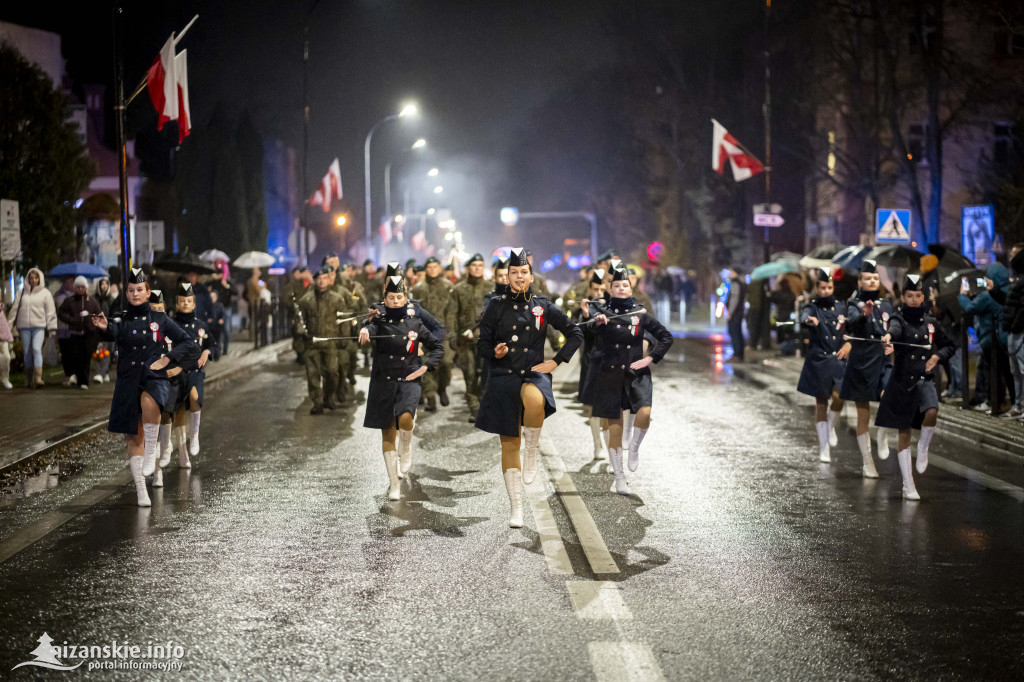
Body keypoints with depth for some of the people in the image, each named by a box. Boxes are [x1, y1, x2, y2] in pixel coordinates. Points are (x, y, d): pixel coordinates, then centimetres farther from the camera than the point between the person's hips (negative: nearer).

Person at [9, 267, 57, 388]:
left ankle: (38, 378, -21)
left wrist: (52, 328, -1)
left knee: (37, 349, -18)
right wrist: (10, 325, 7)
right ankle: (29, 379, 13)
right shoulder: (21, 293, 10)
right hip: (24, 326, 3)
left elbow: (50, 311, 4)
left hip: (39, 326, -3)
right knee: (27, 352, 5)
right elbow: (14, 309, 11)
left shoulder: (45, 293, 4)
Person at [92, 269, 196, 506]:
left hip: (154, 378, -2)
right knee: (133, 436, 3)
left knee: (148, 402, -37)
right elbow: (113, 333, -21)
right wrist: (104, 328, -44)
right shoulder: (121, 320, 4)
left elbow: (186, 342, 11)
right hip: (128, 382, 2)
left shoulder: (160, 320, 5)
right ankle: (140, 490, 11)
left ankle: (151, 453, -20)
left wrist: (168, 358, -4)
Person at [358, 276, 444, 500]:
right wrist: (365, 331, -45)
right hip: (383, 383, 1)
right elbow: (371, 329, -21)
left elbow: (438, 348, 12)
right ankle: (394, 484, 13)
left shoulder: (415, 324, 5)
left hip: (408, 381, -1)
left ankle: (406, 448, 5)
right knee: (388, 433, 4)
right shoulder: (380, 322, 3)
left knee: (405, 418, -29)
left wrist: (424, 368, -2)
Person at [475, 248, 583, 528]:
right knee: (509, 444, 3)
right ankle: (516, 508, 13)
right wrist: (495, 352, -16)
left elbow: (575, 334, 12)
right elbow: (482, 344, 6)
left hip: (533, 374, -1)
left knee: (534, 400, -39)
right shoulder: (496, 306, 3)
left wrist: (556, 361, 2)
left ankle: (532, 451, -14)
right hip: (503, 379, 1)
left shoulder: (543, 307, 4)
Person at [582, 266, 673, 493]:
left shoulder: (641, 315, 6)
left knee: (645, 412, -25)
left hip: (635, 373, 1)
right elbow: (593, 340, -11)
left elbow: (666, 337, 11)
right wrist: (597, 323, -30)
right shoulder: (603, 313, 3)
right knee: (614, 427, 2)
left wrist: (650, 359, 0)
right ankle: (619, 478, 13)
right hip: (609, 375, -1)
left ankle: (634, 447, 6)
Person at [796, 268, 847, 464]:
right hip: (818, 360, -2)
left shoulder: (841, 307, 8)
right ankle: (823, 447, 10)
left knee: (838, 397, -16)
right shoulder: (812, 308, -4)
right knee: (821, 403, 3)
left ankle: (830, 426, 14)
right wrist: (809, 321, -49)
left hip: (838, 359, 2)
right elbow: (804, 318, -27)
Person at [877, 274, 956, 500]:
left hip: (924, 379, 2)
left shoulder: (930, 322, 8)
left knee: (932, 412, -29)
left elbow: (950, 345, 20)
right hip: (902, 380, -2)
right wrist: (888, 336, -53)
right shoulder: (899, 318, -3)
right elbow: (895, 327, -29)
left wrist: (937, 356, -1)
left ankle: (923, 448, 2)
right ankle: (908, 486, 13)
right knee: (904, 434, 3)